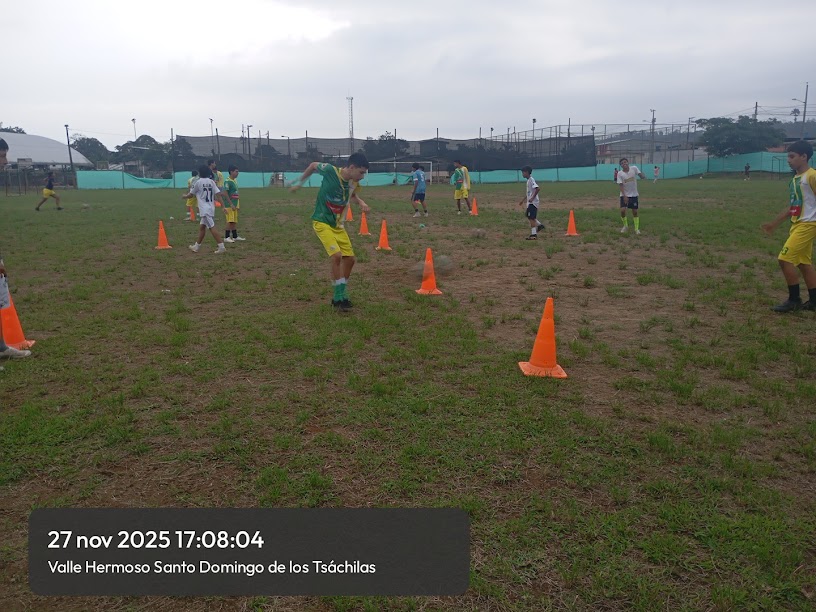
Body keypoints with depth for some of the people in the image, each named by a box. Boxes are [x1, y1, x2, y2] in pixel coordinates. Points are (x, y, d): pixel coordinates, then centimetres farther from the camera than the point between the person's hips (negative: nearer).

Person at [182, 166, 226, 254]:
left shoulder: (198, 182, -7)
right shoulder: (212, 182, 7)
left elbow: (191, 195, 5)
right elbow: (218, 194, -1)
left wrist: (184, 196, 26)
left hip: (205, 209, -7)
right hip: (211, 208, 7)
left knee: (212, 228, -9)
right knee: (202, 227, 17)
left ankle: (221, 247, -15)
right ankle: (197, 246, 27)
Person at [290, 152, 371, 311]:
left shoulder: (354, 182, -5)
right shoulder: (330, 171, -21)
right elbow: (313, 165, -1)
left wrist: (361, 202, -3)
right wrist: (299, 182, 9)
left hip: (338, 224, 7)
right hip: (322, 222, -6)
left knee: (350, 258, 4)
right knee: (336, 255, -23)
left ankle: (341, 295, 21)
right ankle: (338, 298, -10)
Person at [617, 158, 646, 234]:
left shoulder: (634, 168, -7)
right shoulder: (620, 173, -9)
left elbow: (642, 176, -8)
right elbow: (621, 186, -11)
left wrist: (643, 176, -33)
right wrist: (624, 196, -19)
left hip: (634, 195, 1)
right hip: (624, 195, -1)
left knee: (635, 212, 4)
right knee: (622, 210, -13)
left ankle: (637, 228, 16)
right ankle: (625, 226, 10)